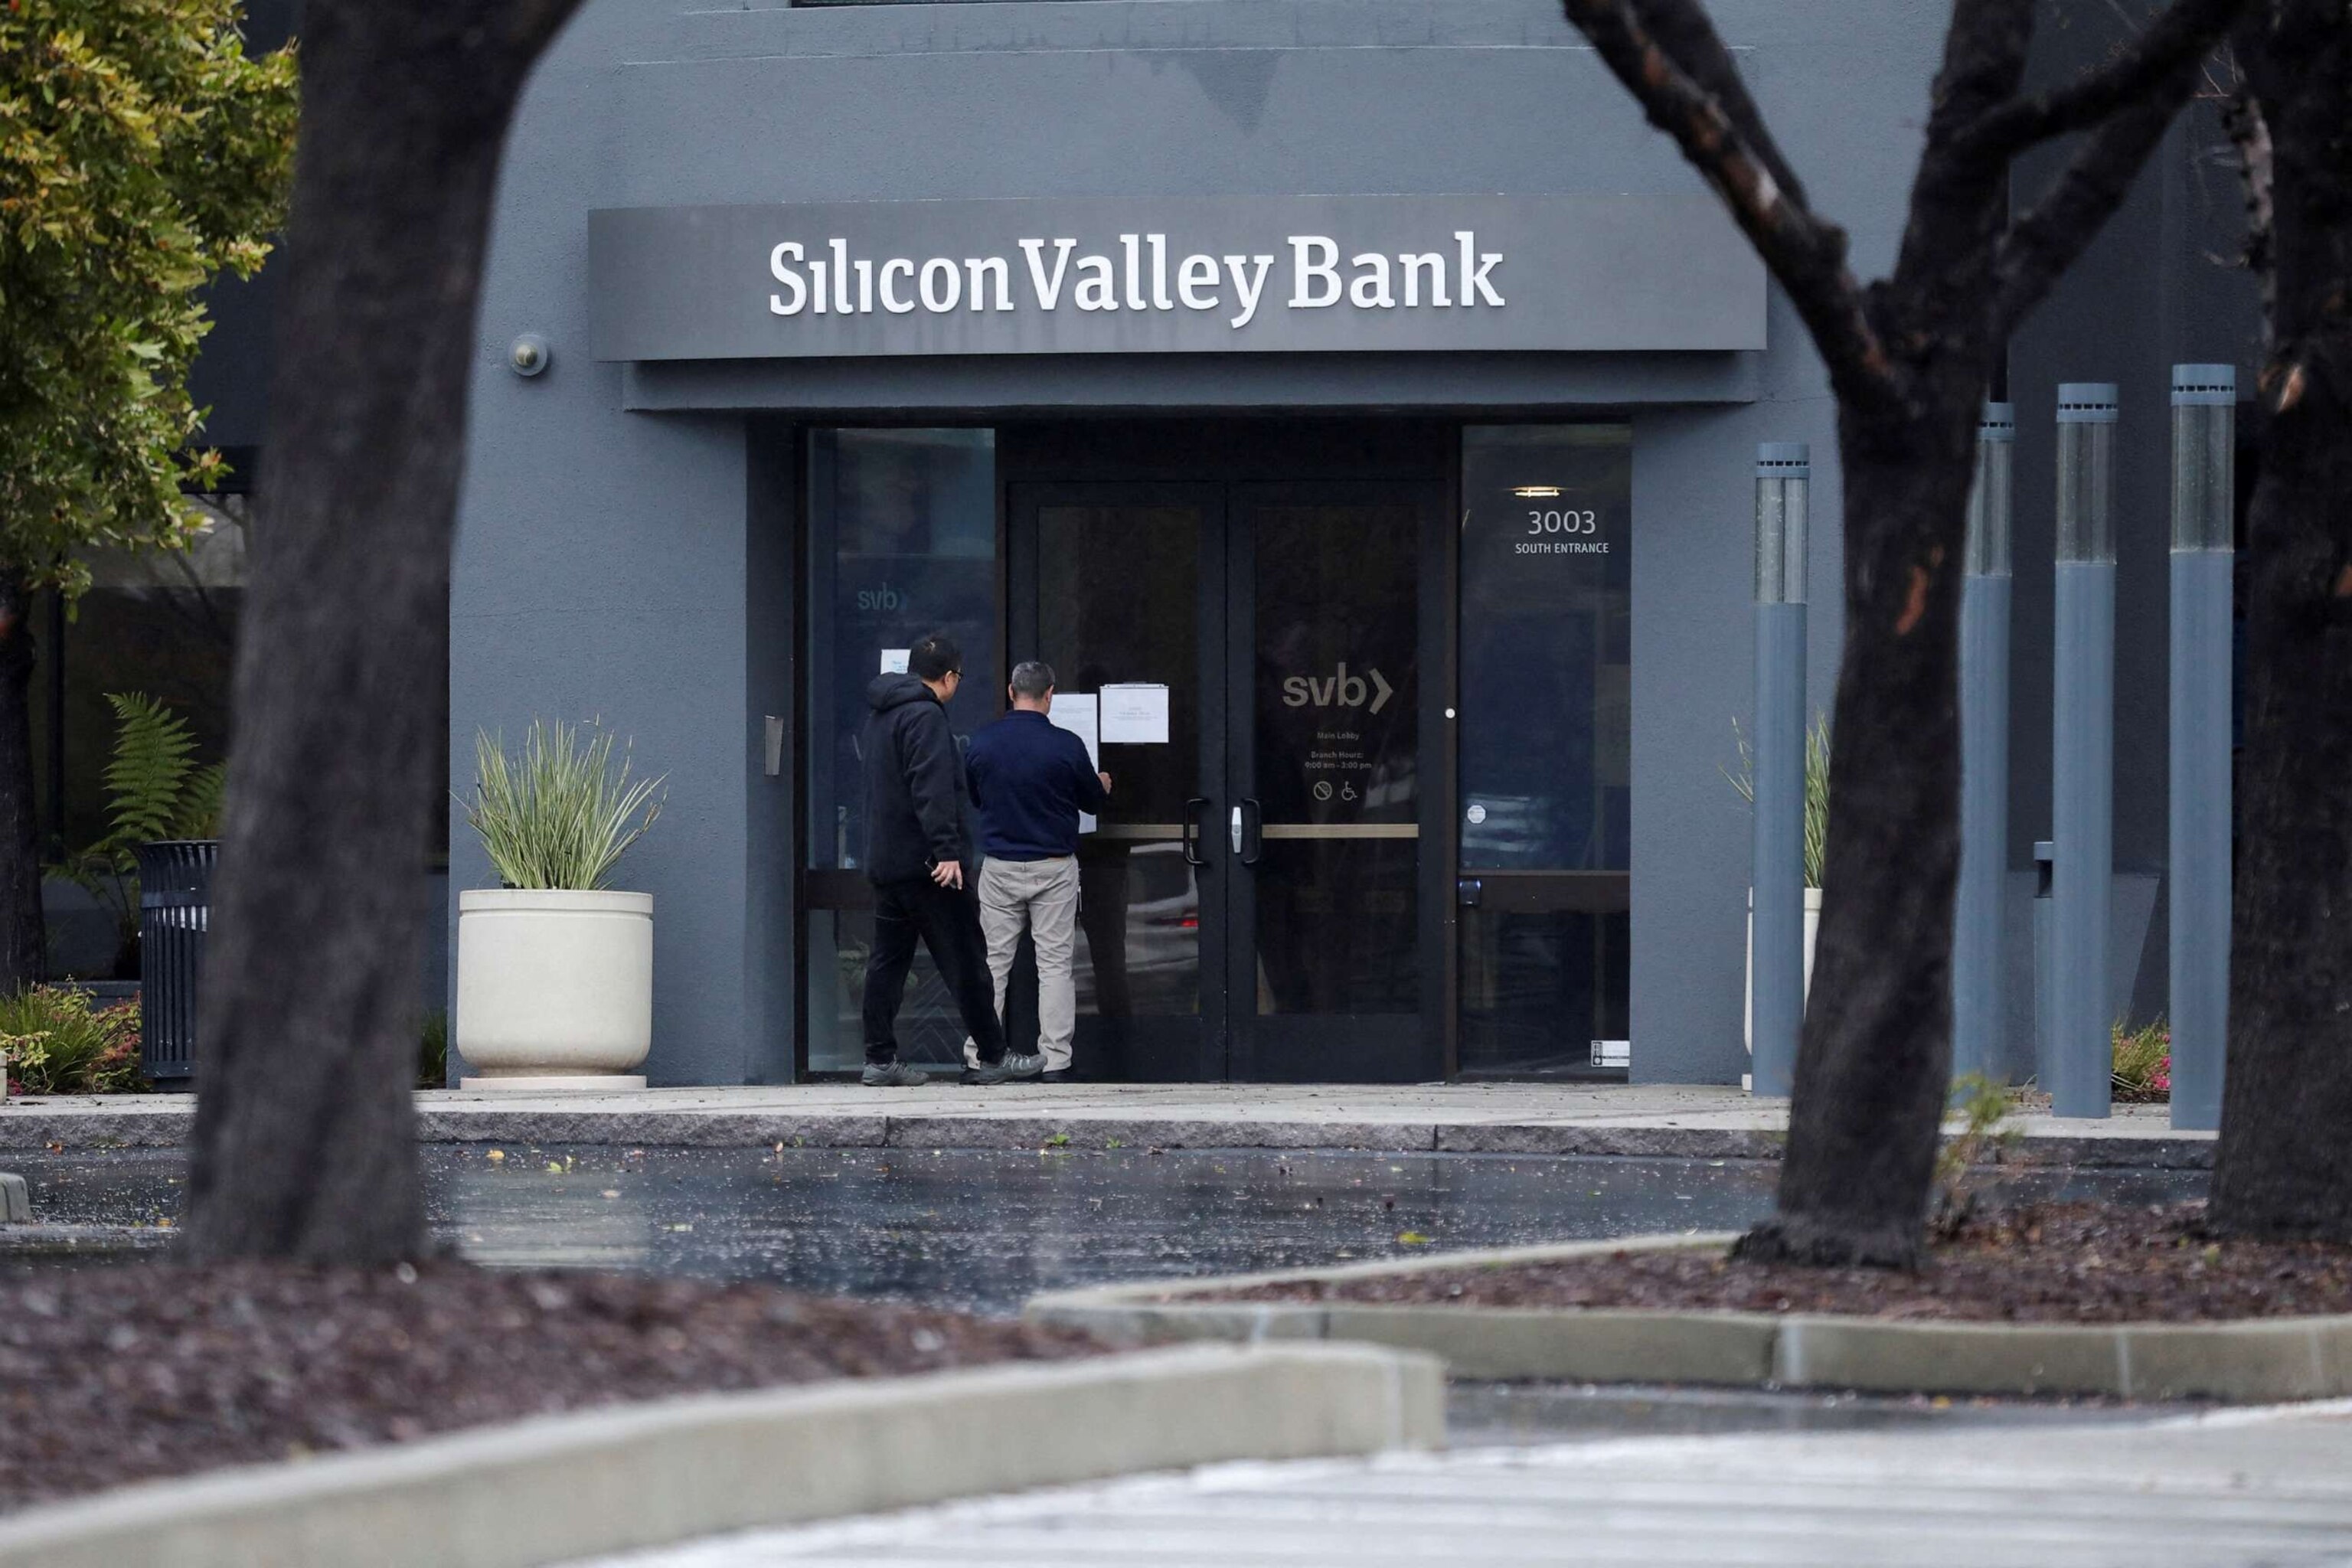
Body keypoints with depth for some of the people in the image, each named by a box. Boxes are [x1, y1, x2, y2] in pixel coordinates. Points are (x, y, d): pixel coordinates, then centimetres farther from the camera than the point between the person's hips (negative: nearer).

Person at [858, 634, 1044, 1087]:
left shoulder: (880, 717, 17)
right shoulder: (925, 717, -14)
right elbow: (933, 790, -23)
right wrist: (947, 850, -25)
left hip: (884, 861, 9)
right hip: (924, 862, -9)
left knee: (888, 960, 9)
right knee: (964, 960, -3)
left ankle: (880, 1059, 7)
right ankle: (991, 1057, 1)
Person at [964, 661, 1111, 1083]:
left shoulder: (983, 743, -5)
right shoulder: (1066, 746, -11)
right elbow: (1093, 799, 4)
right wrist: (1103, 786, 28)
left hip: (999, 868, 2)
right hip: (1054, 867, -2)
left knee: (992, 963, 7)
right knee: (1055, 964, 3)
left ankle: (978, 1056, 5)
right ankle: (1055, 1061, 0)